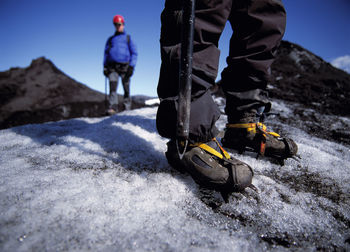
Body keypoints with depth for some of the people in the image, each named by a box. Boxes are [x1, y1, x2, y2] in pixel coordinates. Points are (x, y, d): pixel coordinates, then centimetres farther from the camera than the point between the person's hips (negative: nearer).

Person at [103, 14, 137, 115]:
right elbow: (106, 53, 21)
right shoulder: (111, 39, 22)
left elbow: (134, 53, 8)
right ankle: (112, 107, -18)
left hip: (124, 66, -1)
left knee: (126, 89, -1)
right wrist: (105, 66, 6)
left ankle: (127, 109, 6)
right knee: (112, 88, -13)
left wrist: (131, 66, -5)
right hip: (112, 66, 2)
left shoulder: (128, 38, 15)